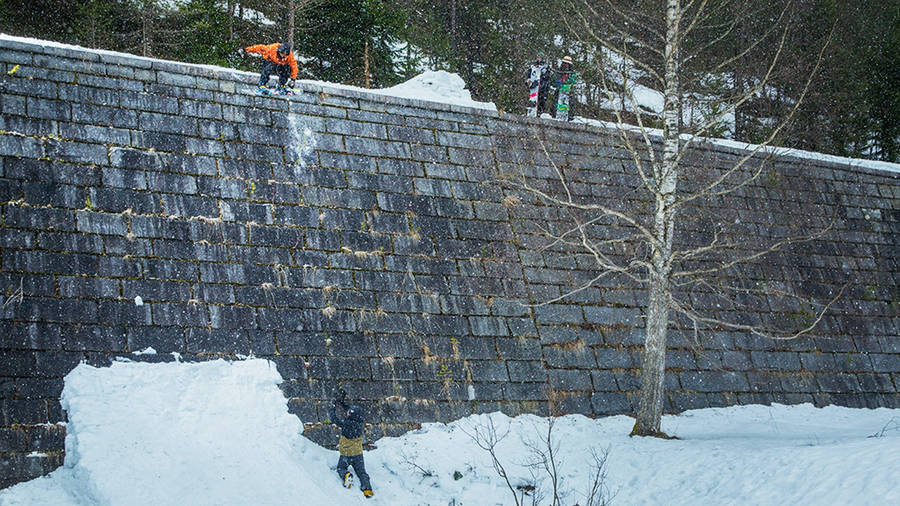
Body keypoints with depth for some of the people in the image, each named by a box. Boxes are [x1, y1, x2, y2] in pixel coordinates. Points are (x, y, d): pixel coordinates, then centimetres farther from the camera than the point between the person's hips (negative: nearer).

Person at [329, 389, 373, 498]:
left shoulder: (347, 424, -27)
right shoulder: (359, 422, -10)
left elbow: (334, 419, -16)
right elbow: (347, 410, 6)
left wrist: (334, 406, -8)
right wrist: (341, 403, 9)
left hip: (347, 454, -5)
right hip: (359, 454, 5)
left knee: (341, 468, 17)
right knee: (361, 472, 14)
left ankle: (346, 476, -13)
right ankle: (367, 489, 1)